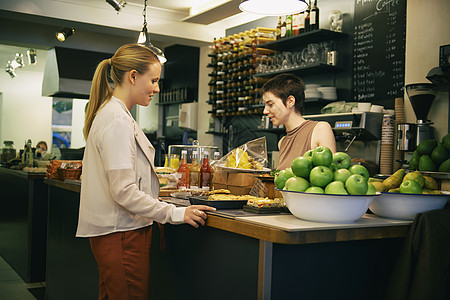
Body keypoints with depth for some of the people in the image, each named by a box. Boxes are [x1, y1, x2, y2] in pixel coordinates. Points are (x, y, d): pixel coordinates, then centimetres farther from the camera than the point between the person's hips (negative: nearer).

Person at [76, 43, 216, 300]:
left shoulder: (111, 113, 15)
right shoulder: (118, 121, -17)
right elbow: (124, 190, -21)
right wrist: (175, 214, -16)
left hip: (113, 232, 10)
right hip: (122, 234, -10)